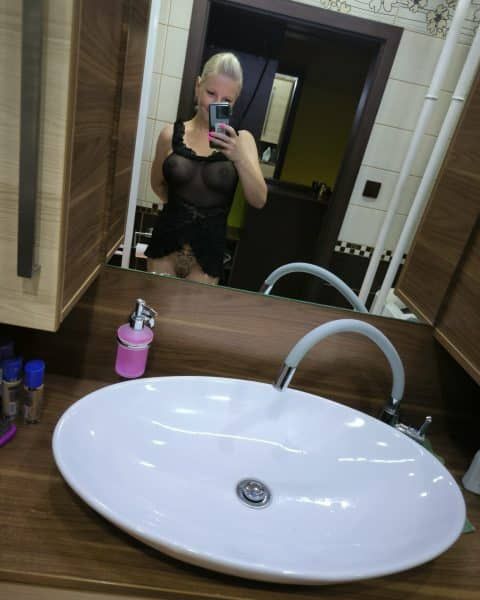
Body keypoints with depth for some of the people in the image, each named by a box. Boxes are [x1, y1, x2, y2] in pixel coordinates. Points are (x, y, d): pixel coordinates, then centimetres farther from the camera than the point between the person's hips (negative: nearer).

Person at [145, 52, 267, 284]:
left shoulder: (241, 139, -5)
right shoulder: (171, 134, -3)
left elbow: (259, 201, -15)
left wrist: (239, 158, -26)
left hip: (208, 250, -1)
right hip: (166, 243, 1)